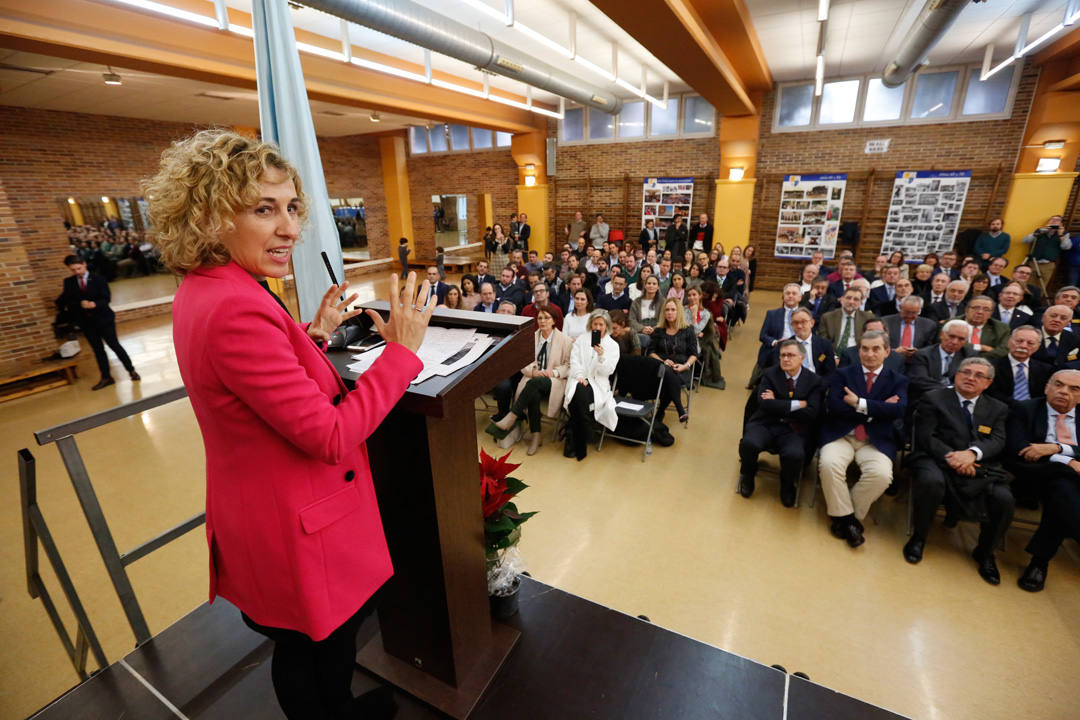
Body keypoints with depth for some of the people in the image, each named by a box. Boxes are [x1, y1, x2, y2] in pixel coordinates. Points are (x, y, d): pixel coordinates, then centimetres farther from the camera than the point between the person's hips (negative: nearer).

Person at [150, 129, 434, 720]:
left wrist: (313, 334, 5)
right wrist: (402, 348, -24)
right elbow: (330, 435, -29)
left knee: (302, 649, 31)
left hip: (252, 512, 10)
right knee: (322, 652, 20)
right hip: (296, 532, -10)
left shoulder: (200, 291, 1)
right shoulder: (237, 307, -31)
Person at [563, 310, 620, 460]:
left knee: (582, 398, -34)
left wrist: (601, 356, -19)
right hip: (580, 379, 1)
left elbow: (608, 371, 0)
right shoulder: (582, 340, 18)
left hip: (598, 383, -1)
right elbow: (574, 360, 7)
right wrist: (580, 376, -11)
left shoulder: (613, 345, 12)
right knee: (579, 394, -35)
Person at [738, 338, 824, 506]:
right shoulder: (770, 374, 6)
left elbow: (811, 414, -7)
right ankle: (747, 477, 4)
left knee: (795, 454, -33)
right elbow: (764, 403, -9)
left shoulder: (814, 381, 5)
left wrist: (778, 405, -9)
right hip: (765, 424, 1)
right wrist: (797, 404, -11)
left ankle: (788, 487, 4)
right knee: (749, 443, -31)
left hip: (794, 431, 0)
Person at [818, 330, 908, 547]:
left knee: (882, 474, -28)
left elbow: (898, 410, -7)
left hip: (876, 441, 1)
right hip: (841, 435, -1)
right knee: (829, 464, -30)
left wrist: (860, 404, -11)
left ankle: (849, 516, -4)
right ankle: (845, 517, -8)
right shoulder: (842, 374, 11)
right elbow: (833, 406, -6)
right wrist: (877, 409, -8)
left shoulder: (898, 381, 14)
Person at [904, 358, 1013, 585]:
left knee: (1004, 499, -24)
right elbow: (925, 436, -2)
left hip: (980, 467, 4)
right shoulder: (934, 399, 8)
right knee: (931, 481, -36)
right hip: (938, 461, -3)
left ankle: (984, 552, 6)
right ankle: (918, 537, -11)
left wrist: (972, 453, -19)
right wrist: (951, 457, -17)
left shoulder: (998, 408, 20)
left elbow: (997, 441, 3)